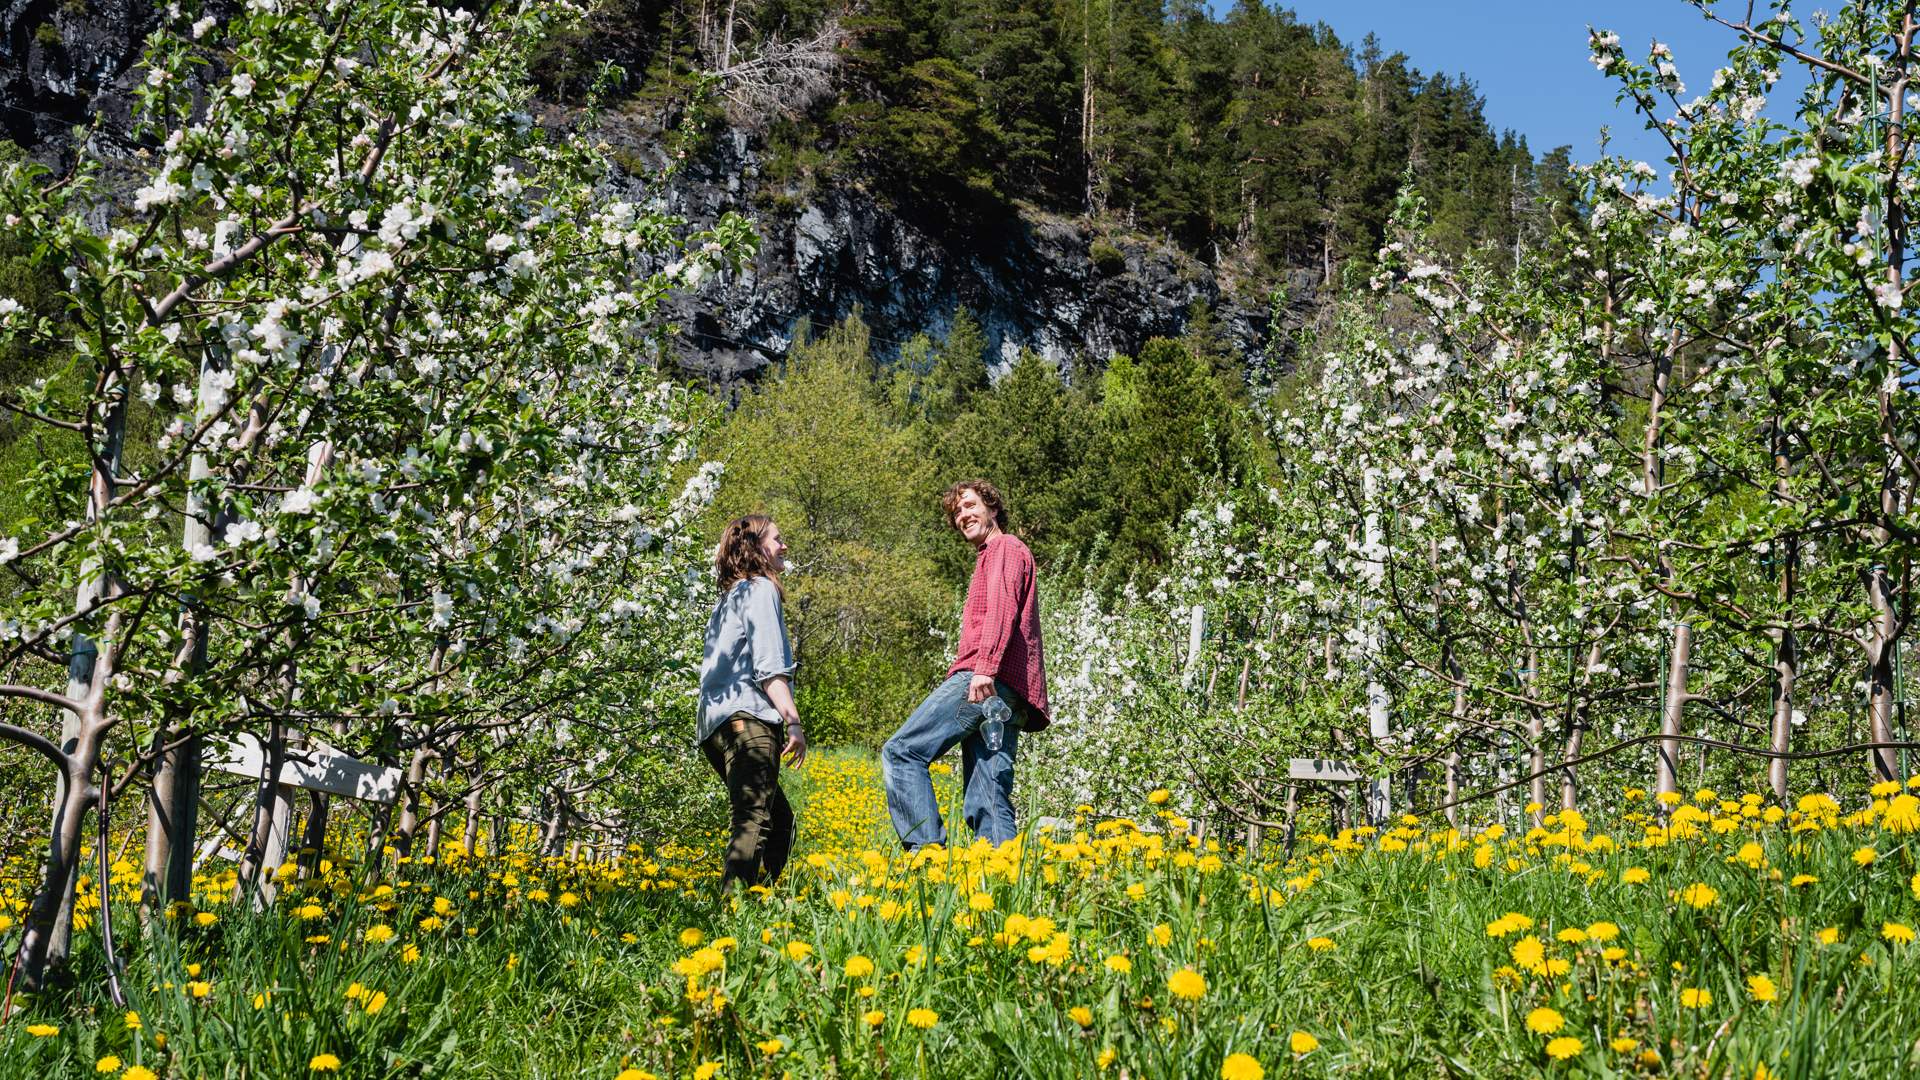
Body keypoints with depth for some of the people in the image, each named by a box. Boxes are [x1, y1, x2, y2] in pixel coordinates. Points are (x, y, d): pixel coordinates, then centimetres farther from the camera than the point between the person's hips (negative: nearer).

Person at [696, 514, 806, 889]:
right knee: (754, 821, -19)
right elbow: (769, 665, -11)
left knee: (780, 819, 14)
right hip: (749, 719, -10)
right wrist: (794, 721, -15)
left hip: (716, 724, 10)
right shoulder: (761, 589, 0)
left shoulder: (728, 597, 27)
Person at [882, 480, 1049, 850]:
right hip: (1004, 697, 10)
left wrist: (986, 666, -28)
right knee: (987, 805, 1)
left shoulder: (1006, 548, 4)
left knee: (901, 751, -13)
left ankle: (928, 849, -21)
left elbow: (1003, 607, -14)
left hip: (987, 681, -10)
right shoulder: (991, 558, 34)